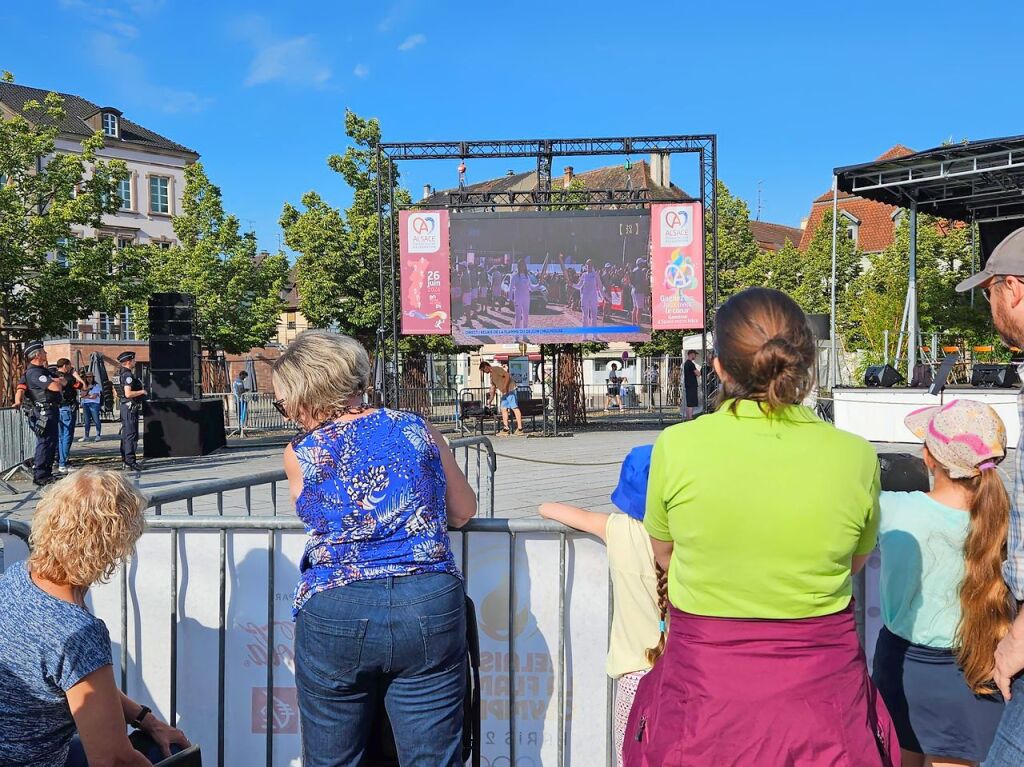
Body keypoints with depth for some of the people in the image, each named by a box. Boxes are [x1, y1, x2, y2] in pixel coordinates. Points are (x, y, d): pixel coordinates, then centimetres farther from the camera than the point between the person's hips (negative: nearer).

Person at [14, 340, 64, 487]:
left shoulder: (43, 370, 15)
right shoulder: (33, 373, -17)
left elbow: (63, 381, 9)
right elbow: (56, 387, -25)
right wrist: (57, 382, 1)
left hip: (50, 412, 10)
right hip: (43, 413, -10)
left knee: (51, 443, 16)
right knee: (44, 443, -7)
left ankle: (47, 474, 25)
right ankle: (40, 477, -3)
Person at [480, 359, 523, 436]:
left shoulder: (497, 369, -8)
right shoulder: (491, 375, 21)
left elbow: (507, 375, -19)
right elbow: (493, 388, 26)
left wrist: (505, 387, -22)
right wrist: (490, 400, 25)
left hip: (510, 390, -10)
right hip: (503, 393, 10)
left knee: (515, 408, -10)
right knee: (503, 409, 6)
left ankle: (520, 428, -12)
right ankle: (506, 429, 5)